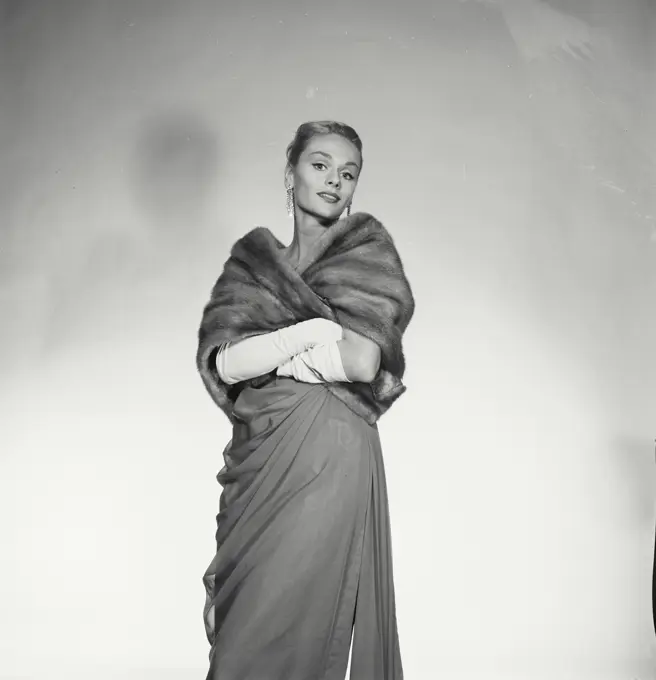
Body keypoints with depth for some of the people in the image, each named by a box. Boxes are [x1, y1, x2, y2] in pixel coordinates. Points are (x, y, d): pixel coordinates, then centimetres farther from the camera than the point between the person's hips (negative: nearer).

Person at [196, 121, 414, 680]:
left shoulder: (367, 249, 6)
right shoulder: (254, 259, 14)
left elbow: (363, 362, -9)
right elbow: (224, 363, -1)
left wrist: (266, 349, -3)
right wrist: (314, 330, -9)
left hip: (329, 457, -4)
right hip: (260, 456, 4)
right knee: (240, 625, 5)